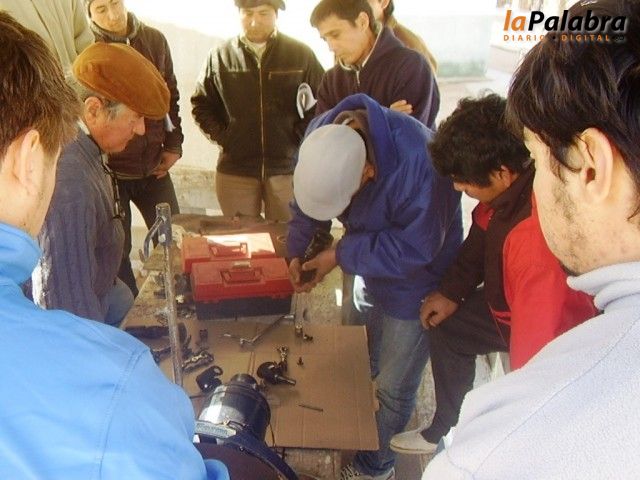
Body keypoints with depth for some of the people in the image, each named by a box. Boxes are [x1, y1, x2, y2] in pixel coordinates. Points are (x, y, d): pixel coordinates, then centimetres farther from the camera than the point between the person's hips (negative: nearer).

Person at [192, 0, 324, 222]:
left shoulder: (301, 54, 0)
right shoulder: (220, 56, 3)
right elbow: (201, 104, 12)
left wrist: (301, 136, -4)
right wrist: (221, 136, 1)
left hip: (288, 169, -1)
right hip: (235, 171, 1)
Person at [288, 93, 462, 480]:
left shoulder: (420, 162, -41)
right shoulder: (323, 135, -20)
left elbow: (414, 248, -31)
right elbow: (306, 202, -3)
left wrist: (341, 255, -27)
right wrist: (297, 252, -14)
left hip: (416, 284, -6)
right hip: (371, 270, 6)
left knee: (393, 388, 10)